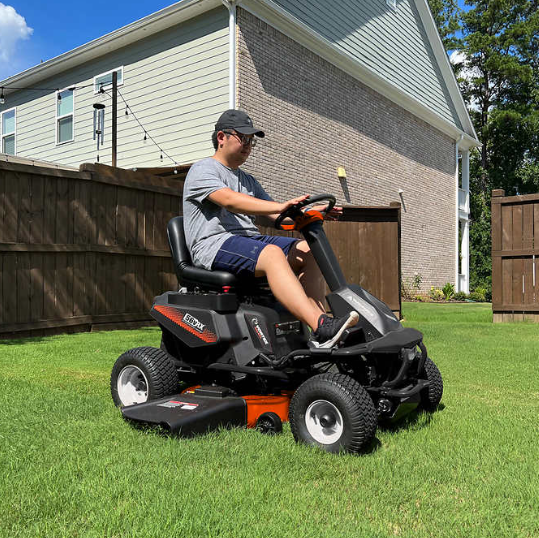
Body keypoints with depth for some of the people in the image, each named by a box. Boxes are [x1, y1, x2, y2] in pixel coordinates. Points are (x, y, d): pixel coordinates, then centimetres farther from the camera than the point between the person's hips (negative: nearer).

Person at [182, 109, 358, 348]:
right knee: (272, 253, -34)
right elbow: (230, 200, -18)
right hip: (214, 244, -8)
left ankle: (320, 318, -24)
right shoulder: (202, 170, 2)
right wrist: (280, 206, -30)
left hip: (250, 239, 8)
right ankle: (321, 327, -45)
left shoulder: (248, 181, 28)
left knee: (307, 251, -12)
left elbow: (277, 215, 19)